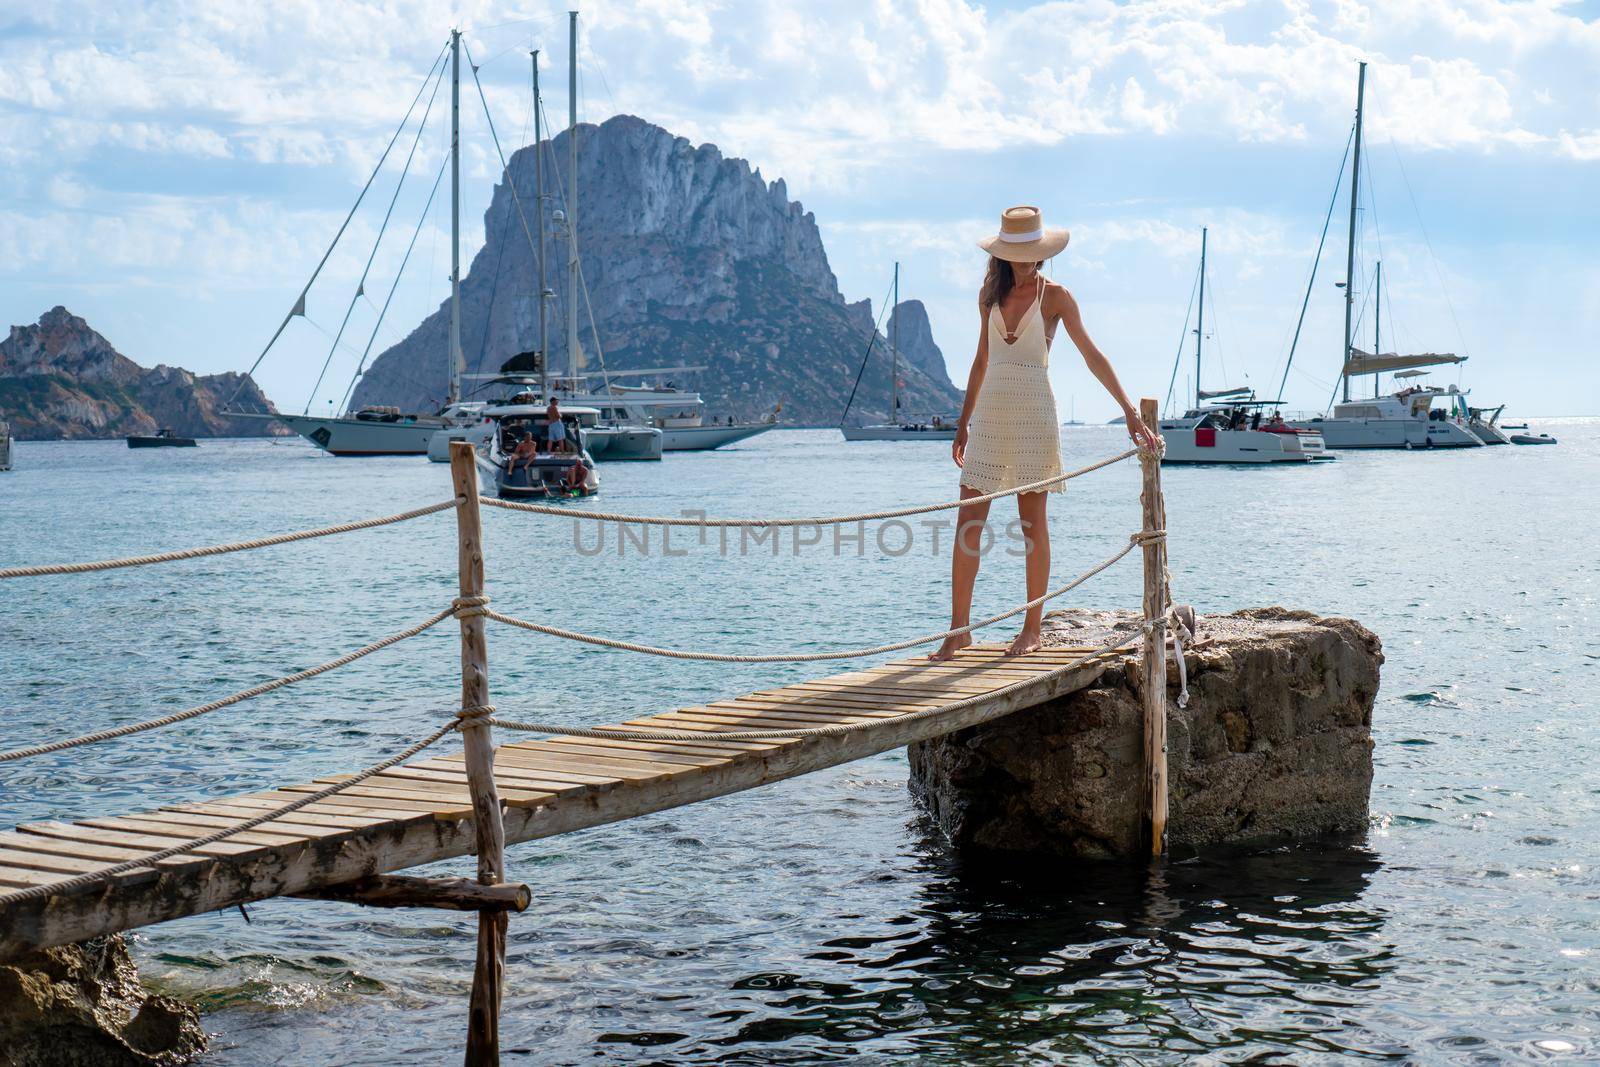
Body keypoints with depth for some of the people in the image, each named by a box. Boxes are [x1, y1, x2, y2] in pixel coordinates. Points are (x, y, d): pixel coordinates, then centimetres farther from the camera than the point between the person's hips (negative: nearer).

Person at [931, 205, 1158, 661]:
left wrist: (1129, 411, -4)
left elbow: (1092, 356, 0)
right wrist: (963, 422, 19)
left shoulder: (1055, 296, -1)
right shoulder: (991, 294, 10)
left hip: (1033, 414, -4)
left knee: (1032, 521, 0)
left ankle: (1033, 628, 8)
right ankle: (958, 630, 1)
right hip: (989, 414, 4)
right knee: (968, 523, -2)